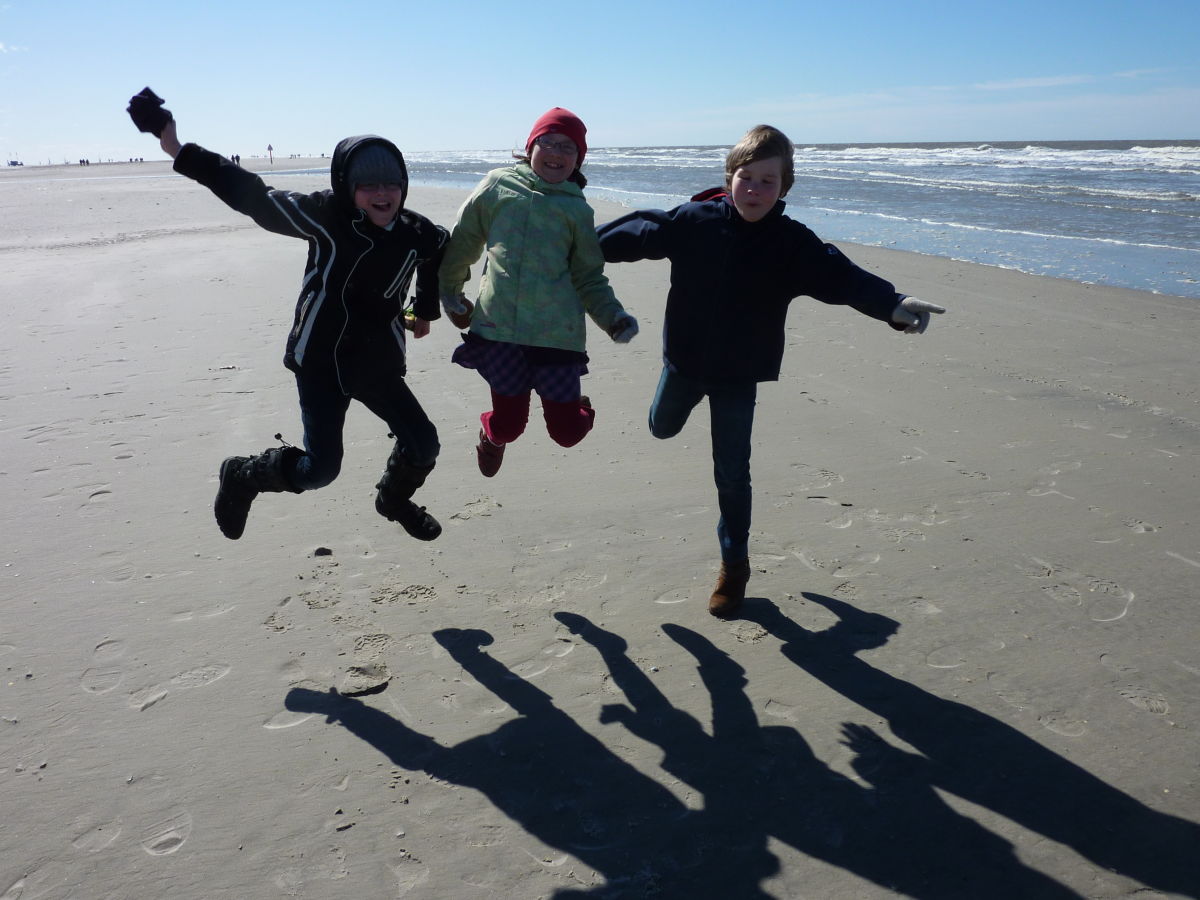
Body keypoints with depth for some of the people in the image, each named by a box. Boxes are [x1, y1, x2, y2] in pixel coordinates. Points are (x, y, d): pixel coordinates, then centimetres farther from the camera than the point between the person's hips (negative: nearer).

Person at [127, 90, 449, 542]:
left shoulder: (416, 232, -4)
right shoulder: (326, 215, -17)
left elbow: (441, 249, 20)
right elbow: (252, 195, -23)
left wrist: (426, 308, 19)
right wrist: (179, 152, -29)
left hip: (378, 363, 5)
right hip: (321, 362, -5)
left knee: (423, 445, 6)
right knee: (320, 469, -7)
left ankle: (394, 500, 39)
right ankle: (242, 475, 24)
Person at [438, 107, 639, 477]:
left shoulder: (577, 209, 8)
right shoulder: (498, 186, 6)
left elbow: (589, 277, 8)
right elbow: (462, 242, 18)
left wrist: (613, 317, -8)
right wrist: (449, 291, 23)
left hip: (557, 331, 0)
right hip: (499, 326, 0)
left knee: (566, 431, 0)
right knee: (508, 424, 5)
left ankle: (578, 405, 40)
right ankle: (492, 436, 45)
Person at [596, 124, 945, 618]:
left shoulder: (792, 243, -15)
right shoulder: (693, 222, -13)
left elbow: (840, 275, -27)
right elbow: (637, 232, -3)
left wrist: (892, 303, -45)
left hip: (738, 375, -2)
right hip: (684, 359, 2)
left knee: (732, 474, 3)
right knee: (662, 427, 29)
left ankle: (734, 564, 23)